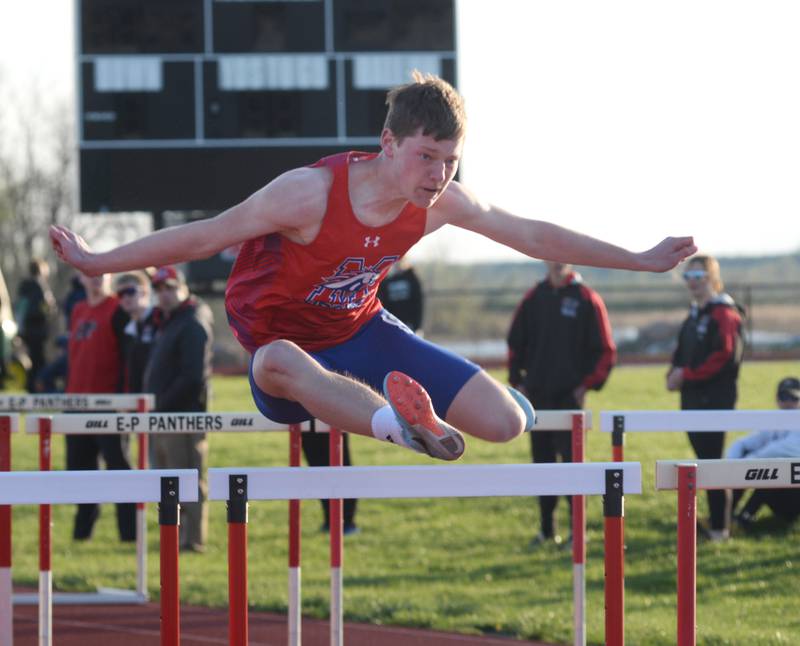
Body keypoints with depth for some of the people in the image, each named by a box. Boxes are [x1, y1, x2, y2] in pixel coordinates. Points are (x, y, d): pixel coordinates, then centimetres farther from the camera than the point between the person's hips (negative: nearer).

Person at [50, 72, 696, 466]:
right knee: (277, 362, -46)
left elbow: (534, 235, -1)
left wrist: (642, 260, 4)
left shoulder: (442, 202, -13)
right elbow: (204, 236, -21)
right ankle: (401, 423, -67)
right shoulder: (311, 193, -28)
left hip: (362, 333, 5)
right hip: (288, 345, -5)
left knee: (507, 425, -9)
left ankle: (405, 405, 21)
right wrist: (96, 261, -21)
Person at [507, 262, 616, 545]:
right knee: (542, 460, 8)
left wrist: (587, 384, -9)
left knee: (571, 459, -8)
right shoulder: (535, 297, 9)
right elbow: (516, 342, 16)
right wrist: (517, 380, 7)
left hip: (569, 395, -5)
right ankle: (547, 528, 16)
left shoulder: (587, 299, -4)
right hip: (537, 394, 5)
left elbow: (606, 350, -3)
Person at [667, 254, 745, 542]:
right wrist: (675, 375, 3)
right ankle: (717, 523, 15)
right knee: (705, 460, 10)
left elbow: (723, 355, -19)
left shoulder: (723, 313, -9)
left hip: (715, 398, -9)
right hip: (693, 398, 9)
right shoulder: (694, 315, 19)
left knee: (711, 461, -8)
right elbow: (682, 353, 23)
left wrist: (687, 374, -15)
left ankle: (720, 527, -4)